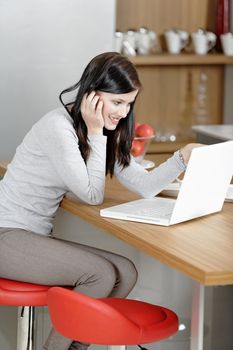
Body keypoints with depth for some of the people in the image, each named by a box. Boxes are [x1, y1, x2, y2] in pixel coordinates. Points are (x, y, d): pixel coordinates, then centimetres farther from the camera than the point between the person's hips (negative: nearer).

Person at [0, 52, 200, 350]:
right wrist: (95, 133, -16)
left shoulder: (106, 133, 9)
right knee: (101, 274, -21)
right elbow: (92, 195, -17)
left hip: (37, 236, 9)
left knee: (125, 273, -5)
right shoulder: (58, 127, -19)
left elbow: (143, 186, 0)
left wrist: (183, 156, -14)